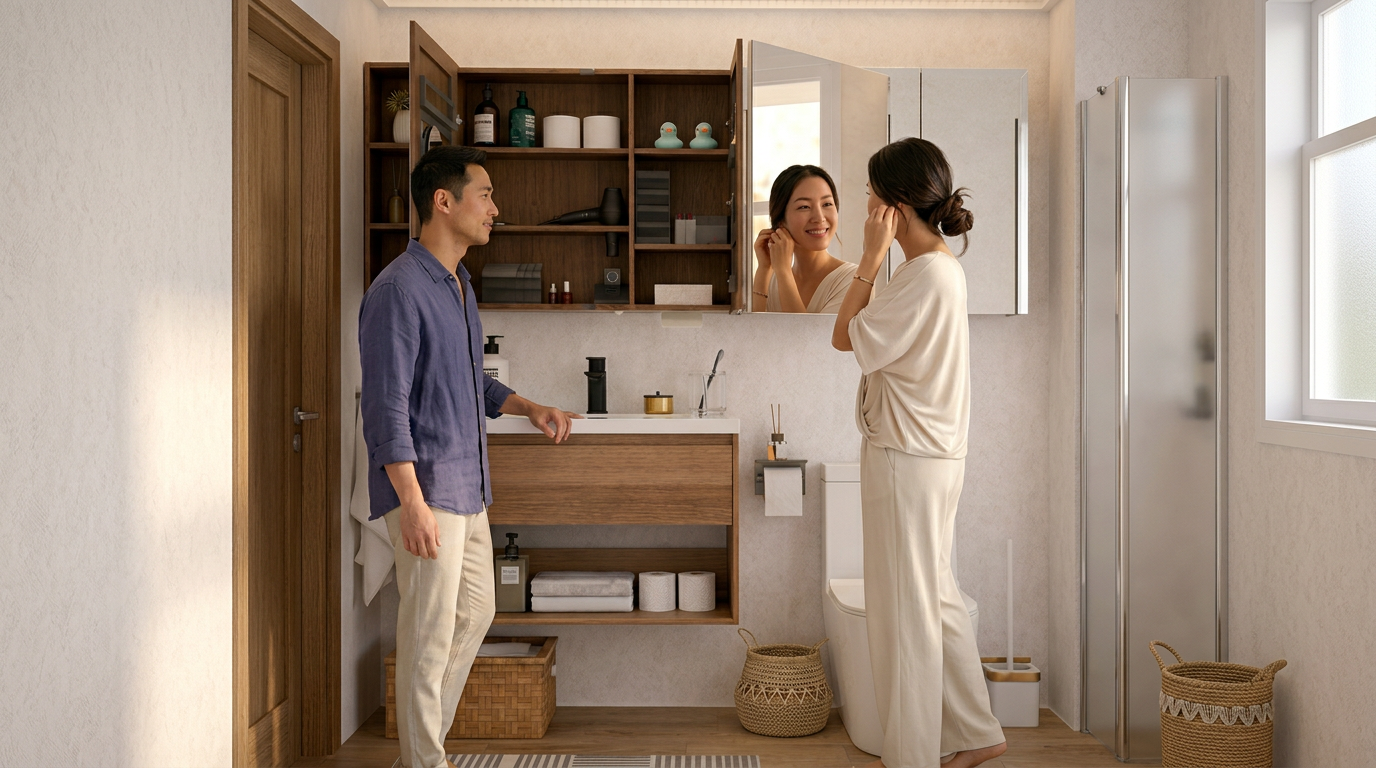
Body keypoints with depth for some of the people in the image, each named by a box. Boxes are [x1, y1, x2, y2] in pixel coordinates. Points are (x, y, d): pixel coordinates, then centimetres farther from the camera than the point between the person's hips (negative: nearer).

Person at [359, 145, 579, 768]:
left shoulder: (459, 284, 14)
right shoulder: (398, 290, -16)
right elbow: (386, 408, -21)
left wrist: (528, 407, 11)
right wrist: (411, 501, -26)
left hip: (466, 483, 10)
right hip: (425, 486, -10)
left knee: (476, 612, 17)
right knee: (430, 634, -1)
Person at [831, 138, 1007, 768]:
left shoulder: (925, 274, -20)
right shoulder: (941, 267, 11)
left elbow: (845, 336, -15)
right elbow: (871, 338, 13)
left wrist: (873, 255, -14)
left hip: (906, 457, -10)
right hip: (931, 454, 10)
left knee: (904, 606, 2)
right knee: (935, 597, 19)